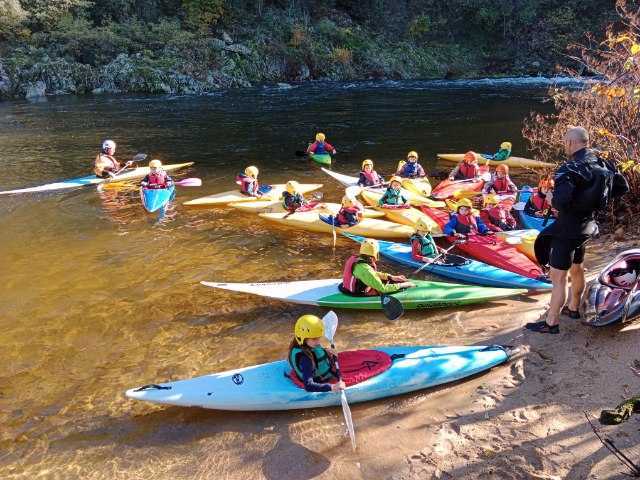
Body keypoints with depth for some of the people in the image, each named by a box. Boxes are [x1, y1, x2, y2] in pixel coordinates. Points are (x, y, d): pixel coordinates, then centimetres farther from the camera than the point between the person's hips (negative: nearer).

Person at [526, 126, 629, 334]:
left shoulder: (569, 169, -24)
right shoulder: (602, 164, 1)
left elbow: (561, 202, -35)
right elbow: (622, 187, 11)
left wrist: (551, 198, -14)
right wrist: (594, 199, 12)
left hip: (567, 229, -9)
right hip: (586, 226, 9)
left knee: (558, 277, -1)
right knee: (576, 269, 25)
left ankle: (551, 323, 7)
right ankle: (573, 308, 43)